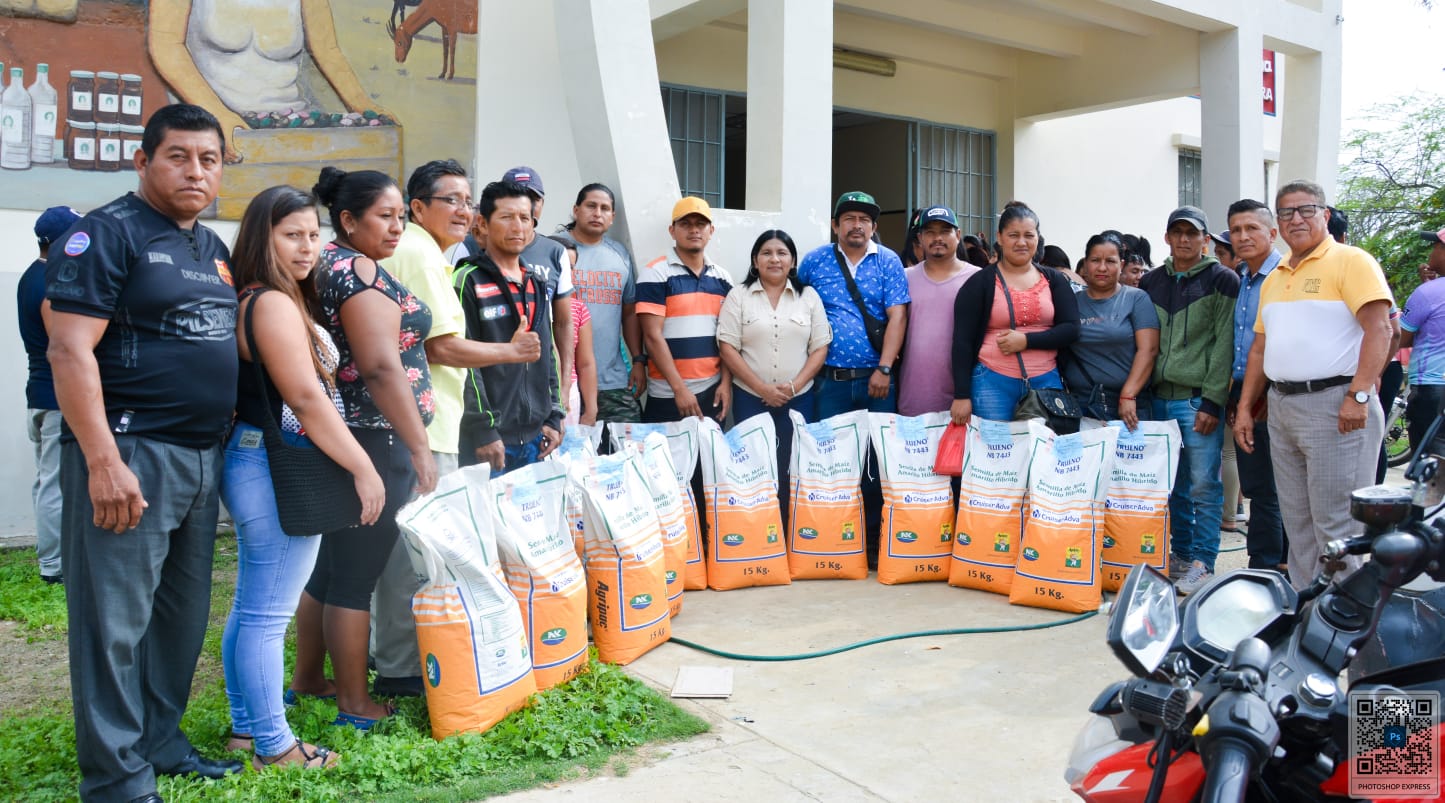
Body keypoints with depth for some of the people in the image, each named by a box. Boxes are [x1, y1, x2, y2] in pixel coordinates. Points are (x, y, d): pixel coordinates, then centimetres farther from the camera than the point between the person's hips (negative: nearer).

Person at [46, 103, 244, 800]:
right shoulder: (108, 232, -8)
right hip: (130, 454, -8)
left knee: (183, 613, 15)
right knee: (115, 620, 0)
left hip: (202, 455, 8)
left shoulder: (213, 247, 16)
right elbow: (70, 351, -15)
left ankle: (160, 743, 30)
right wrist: (103, 461, -21)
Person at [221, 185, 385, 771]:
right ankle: (274, 746, 8)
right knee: (268, 614, -2)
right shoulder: (274, 305, -15)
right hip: (276, 470, -11)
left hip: (255, 464, 11)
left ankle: (246, 727, 28)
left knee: (251, 607, 17)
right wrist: (364, 469, -17)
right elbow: (307, 399, -20)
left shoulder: (272, 301, 15)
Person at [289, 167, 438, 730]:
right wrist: (419, 445, -19)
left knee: (330, 565, 18)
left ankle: (307, 678, 31)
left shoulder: (328, 265, 16)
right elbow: (381, 367, -22)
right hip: (373, 440, -10)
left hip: (340, 439, 10)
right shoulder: (359, 269, -14)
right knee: (357, 576, -1)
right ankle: (355, 705, 9)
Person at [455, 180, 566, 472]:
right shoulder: (469, 281, -8)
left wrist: (553, 417, 12)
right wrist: (482, 430, -17)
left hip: (533, 437, 7)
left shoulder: (537, 283, 14)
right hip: (489, 437, -6)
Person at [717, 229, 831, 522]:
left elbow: (820, 347, 4)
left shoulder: (809, 296, 7)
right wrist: (762, 388, -12)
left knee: (792, 468, 3)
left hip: (798, 398, 1)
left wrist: (795, 385, -10)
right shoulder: (738, 296, 2)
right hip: (750, 398, -1)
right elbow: (727, 348, -5)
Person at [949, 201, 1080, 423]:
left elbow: (1071, 329, 2)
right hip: (993, 382, -2)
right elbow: (963, 340, -3)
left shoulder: (1054, 280, 10)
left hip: (1047, 382, 3)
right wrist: (961, 395, -9)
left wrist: (1026, 340, -14)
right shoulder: (979, 283, 1)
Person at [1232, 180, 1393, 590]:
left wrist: (1359, 395, -23)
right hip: (1281, 406, 8)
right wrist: (1245, 407, 15)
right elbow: (1260, 348, 21)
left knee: (1336, 524, -5)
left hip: (1334, 405, -7)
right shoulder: (1274, 279, 19)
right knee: (1297, 520, 13)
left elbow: (1379, 329, -14)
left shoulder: (1351, 261, -4)